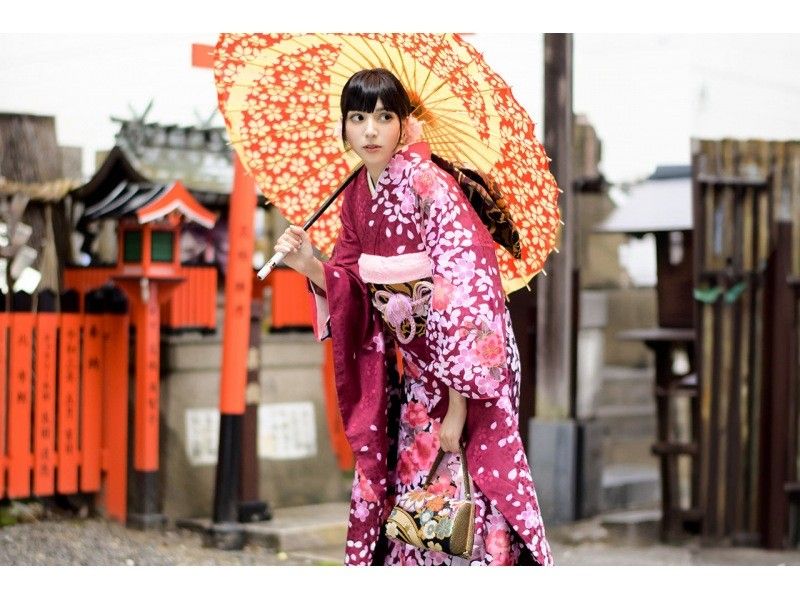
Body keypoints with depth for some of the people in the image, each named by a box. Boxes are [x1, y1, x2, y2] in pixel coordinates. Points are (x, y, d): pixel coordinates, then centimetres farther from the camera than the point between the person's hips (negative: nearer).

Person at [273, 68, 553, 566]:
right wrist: (311, 266, -10)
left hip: (467, 365, -7)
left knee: (461, 490, -7)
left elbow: (466, 288, -22)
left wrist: (457, 408, -23)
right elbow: (355, 292, 11)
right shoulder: (357, 196, 5)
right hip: (416, 366, 7)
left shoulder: (428, 187, -18)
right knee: (410, 484, 11)